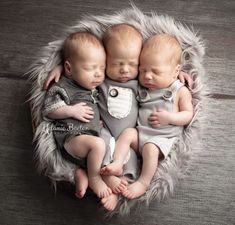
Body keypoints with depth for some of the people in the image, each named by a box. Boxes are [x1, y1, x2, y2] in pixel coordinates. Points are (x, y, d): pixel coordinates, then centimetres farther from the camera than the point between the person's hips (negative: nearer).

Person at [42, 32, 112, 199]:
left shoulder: (95, 87, 21)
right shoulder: (63, 88, -3)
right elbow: (48, 111, -7)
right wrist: (71, 110, -17)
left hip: (93, 135, 8)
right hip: (71, 138, -8)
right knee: (98, 144, -33)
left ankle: (83, 173, -10)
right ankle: (94, 178, -8)